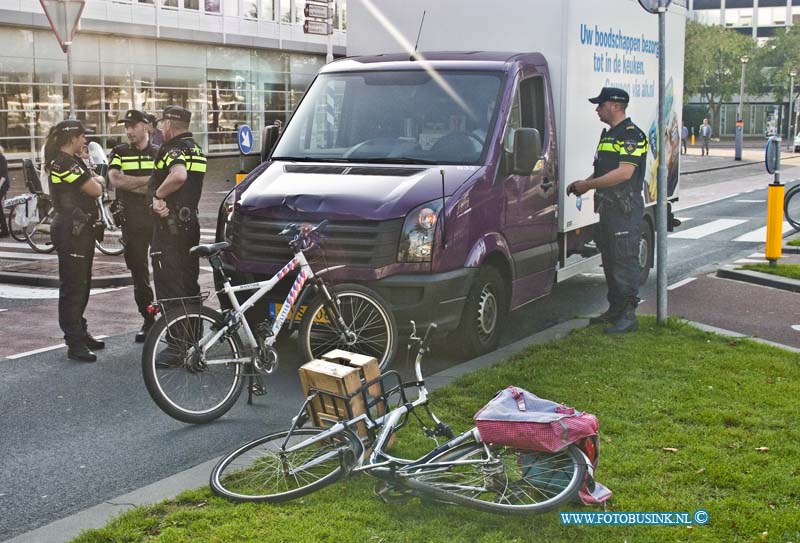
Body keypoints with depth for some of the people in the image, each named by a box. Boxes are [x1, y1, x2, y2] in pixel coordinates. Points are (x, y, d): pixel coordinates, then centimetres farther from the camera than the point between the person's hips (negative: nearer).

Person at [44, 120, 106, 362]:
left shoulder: (73, 161, 16)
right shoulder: (65, 164, -17)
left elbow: (95, 183, 13)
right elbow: (96, 190, -15)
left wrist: (93, 179, -6)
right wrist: (96, 180, 3)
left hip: (80, 228, 10)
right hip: (70, 230, -10)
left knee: (82, 284, 17)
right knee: (72, 287, -6)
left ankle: (79, 333, 29)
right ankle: (74, 344, -1)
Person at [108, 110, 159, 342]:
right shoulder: (119, 153, 9)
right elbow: (115, 179, -8)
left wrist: (130, 184, -16)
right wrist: (149, 180, -10)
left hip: (159, 220, -2)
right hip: (133, 223, 2)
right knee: (139, 274, 8)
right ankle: (148, 321, 18)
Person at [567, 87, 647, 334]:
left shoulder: (632, 135, -12)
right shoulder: (607, 134, 20)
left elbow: (625, 172, -22)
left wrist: (588, 184, -17)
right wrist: (584, 183, 8)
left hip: (626, 209, -10)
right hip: (607, 208, 10)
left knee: (625, 261, -8)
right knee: (609, 260, 13)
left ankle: (629, 314, -5)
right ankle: (614, 309, 22)